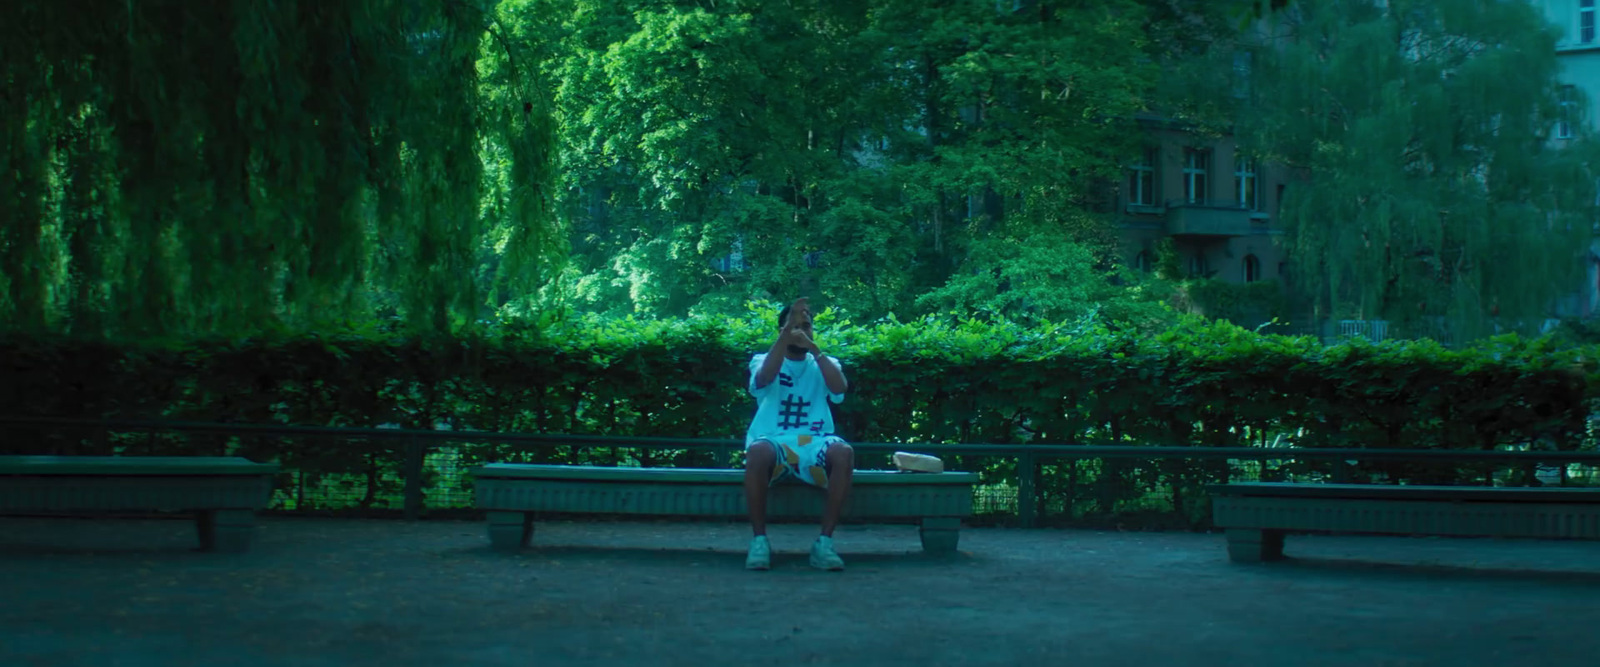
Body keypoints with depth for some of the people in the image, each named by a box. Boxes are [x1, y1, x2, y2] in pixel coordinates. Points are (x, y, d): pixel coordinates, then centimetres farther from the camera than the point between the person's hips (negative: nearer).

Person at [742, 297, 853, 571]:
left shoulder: (824, 364, 17)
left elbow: (839, 387, -6)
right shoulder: (763, 360, 12)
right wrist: (788, 331, -21)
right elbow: (764, 378, -14)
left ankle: (824, 542, -24)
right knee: (758, 451, -38)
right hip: (774, 443, -1)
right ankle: (759, 540, -23)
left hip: (814, 446, 2)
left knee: (843, 453, -33)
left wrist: (813, 347, -12)